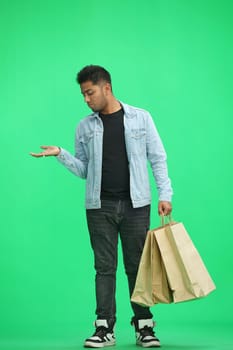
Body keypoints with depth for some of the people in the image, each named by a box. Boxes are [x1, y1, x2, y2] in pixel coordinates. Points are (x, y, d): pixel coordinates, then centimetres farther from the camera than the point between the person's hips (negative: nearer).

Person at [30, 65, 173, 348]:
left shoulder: (140, 118, 5)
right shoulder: (85, 127, 10)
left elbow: (158, 158, 5)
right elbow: (83, 169, 11)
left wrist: (165, 194, -3)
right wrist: (61, 154, -5)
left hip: (135, 204, -1)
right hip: (100, 206, 2)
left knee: (137, 266, 3)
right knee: (104, 267, 1)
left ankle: (144, 327, 10)